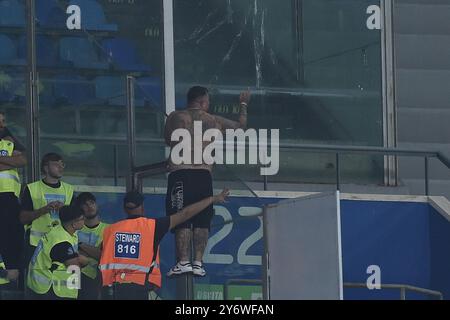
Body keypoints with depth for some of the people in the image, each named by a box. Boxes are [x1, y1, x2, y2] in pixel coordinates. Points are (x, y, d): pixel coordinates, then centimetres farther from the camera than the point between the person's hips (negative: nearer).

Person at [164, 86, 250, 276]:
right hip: (204, 174, 2)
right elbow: (240, 126, 27)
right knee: (202, 221, 6)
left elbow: (168, 141, 21)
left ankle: (183, 261, -12)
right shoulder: (214, 121, 11)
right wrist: (243, 105, 44)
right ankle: (198, 262, 1)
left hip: (180, 174, -2)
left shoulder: (175, 117, 5)